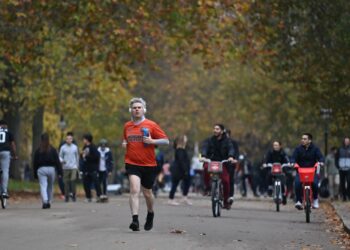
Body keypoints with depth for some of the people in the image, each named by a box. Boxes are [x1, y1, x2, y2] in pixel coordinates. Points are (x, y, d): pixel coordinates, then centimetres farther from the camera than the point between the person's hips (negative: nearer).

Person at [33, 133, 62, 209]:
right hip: (51, 169, 1)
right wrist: (60, 172, 1)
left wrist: (35, 174, 10)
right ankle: (49, 202, 19)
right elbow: (57, 161, -1)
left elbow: (35, 163, 4)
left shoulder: (38, 151, 2)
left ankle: (45, 201, -26)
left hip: (41, 169, -1)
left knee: (43, 186, -7)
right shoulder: (53, 150, 1)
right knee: (50, 187, 15)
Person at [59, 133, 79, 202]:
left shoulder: (75, 147, 9)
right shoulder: (63, 147, 5)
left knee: (73, 181, -13)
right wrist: (62, 161, -14)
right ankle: (66, 196, 8)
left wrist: (77, 166, 15)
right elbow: (60, 156, 7)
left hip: (73, 167, 0)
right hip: (65, 167, 0)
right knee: (66, 182, 1)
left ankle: (74, 195, -4)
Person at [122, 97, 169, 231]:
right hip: (132, 163, 1)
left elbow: (166, 141, -2)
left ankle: (150, 214, 40)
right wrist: (124, 144, 5)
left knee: (147, 193, 12)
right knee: (134, 190, -19)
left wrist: (152, 141, -16)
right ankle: (135, 220, -26)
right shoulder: (127, 126, 9)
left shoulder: (151, 125, -1)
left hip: (149, 164, -1)